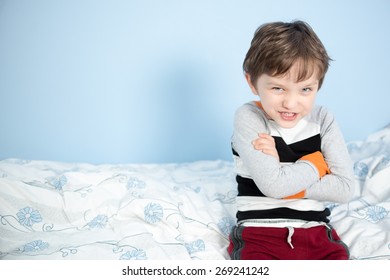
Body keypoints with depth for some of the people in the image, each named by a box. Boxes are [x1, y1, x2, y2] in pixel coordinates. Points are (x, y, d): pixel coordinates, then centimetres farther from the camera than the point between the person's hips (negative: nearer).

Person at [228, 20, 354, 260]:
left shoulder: (323, 120, 2)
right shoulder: (248, 118, -8)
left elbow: (345, 188, -6)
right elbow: (272, 184, -19)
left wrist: (287, 177, -13)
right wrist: (317, 163, -5)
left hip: (316, 233, 3)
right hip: (259, 232, -3)